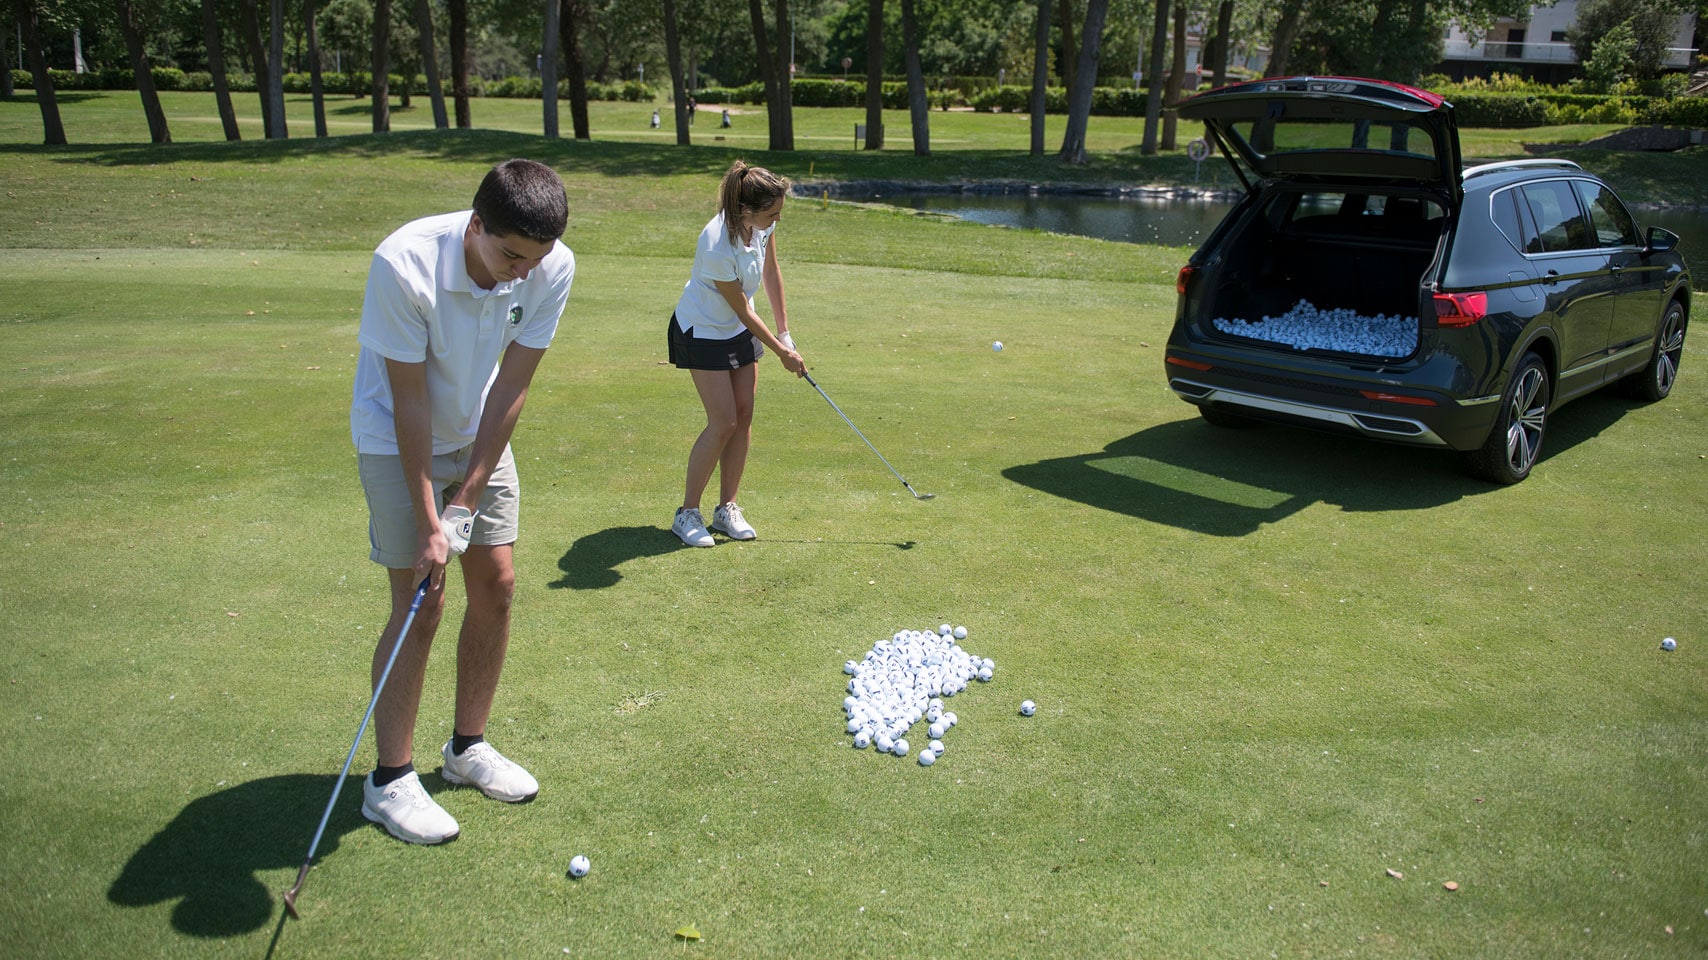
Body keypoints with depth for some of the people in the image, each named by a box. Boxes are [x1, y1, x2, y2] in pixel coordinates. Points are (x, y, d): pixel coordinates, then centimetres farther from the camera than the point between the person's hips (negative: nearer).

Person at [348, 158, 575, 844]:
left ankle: (467, 748, 23)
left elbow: (511, 385, -14)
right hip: (398, 440, -5)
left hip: (480, 436, 5)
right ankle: (390, 781, 8)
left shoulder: (552, 267, -20)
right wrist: (428, 523, -23)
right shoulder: (403, 265, -32)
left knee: (496, 586, 4)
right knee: (420, 603, -6)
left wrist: (466, 500, -14)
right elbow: (410, 400, -26)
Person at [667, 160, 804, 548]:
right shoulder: (717, 247, -34)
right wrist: (781, 351, -11)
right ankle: (687, 513, 4)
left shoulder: (763, 223, -14)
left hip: (740, 330, 7)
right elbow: (742, 310, -21)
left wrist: (784, 331, 6)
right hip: (702, 332, -7)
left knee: (744, 416, 4)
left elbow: (771, 272, 4)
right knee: (723, 422, -10)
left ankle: (727, 508, 15)